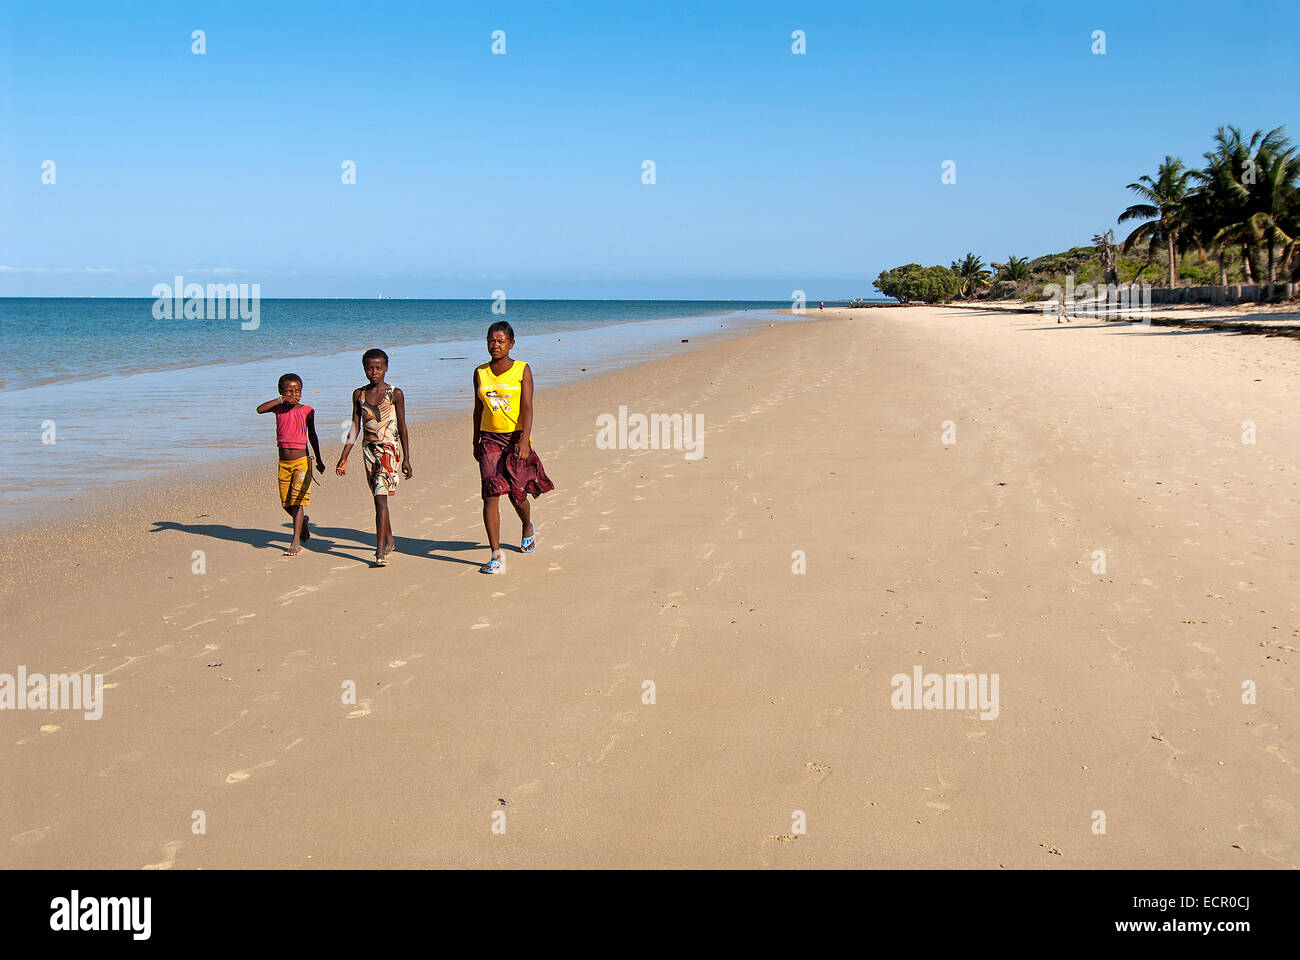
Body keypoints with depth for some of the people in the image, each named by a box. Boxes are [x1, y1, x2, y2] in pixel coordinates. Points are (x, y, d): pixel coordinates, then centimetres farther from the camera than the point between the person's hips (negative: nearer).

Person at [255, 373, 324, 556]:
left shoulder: (307, 411, 0)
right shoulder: (279, 408, 2)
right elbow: (260, 409, -18)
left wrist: (319, 460, 17)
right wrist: (282, 399, -24)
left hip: (301, 462, -3)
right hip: (284, 463, 3)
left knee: (297, 502, -10)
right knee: (286, 503, 10)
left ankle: (296, 542, -8)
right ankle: (303, 521, 39)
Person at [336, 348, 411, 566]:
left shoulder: (395, 394, -4)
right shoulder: (359, 394, 7)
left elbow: (402, 428, -1)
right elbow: (355, 427, 10)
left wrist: (406, 459, -2)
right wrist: (344, 458, 6)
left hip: (389, 449, -5)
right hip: (369, 449, 5)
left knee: (381, 497, -15)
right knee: (378, 497, 14)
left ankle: (380, 550, -17)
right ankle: (388, 541, 31)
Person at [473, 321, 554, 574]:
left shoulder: (522, 370, -3)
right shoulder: (480, 372, 7)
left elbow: (527, 408, -10)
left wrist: (524, 440, -22)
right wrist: (476, 442, 18)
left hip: (516, 437, -2)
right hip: (490, 438, 2)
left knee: (517, 494, 9)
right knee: (491, 494, -10)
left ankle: (527, 528, 44)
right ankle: (496, 555, -9)